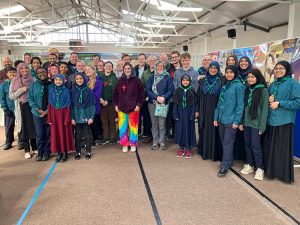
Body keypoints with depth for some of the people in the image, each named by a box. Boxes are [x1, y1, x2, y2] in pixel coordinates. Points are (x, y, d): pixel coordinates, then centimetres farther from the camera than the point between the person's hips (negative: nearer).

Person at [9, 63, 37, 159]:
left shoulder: (33, 79, 4)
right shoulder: (15, 81, 3)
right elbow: (11, 96, -1)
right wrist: (21, 90, -12)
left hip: (32, 106, 1)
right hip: (21, 107, 0)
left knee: (33, 127, 4)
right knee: (24, 128, 4)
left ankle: (34, 148, 21)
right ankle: (27, 150, 15)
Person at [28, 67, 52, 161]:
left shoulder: (51, 84, -2)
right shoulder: (33, 85, 1)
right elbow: (30, 98, 2)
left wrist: (48, 111, -11)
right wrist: (37, 109, -9)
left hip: (49, 113, 0)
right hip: (37, 114, 1)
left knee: (48, 134, 6)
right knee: (39, 134, 5)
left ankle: (47, 153, 18)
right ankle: (40, 153, 18)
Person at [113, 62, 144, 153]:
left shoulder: (137, 81, 1)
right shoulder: (120, 81, 7)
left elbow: (141, 94, 0)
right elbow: (115, 94, 10)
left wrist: (139, 104, -8)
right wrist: (116, 105, 3)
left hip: (133, 108, -2)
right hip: (121, 107, 2)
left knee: (133, 127, 4)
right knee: (123, 127, 2)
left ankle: (133, 144, 18)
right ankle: (124, 145, 14)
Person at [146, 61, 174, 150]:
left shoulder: (167, 77, 4)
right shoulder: (151, 77, 10)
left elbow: (171, 90, -1)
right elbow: (148, 90, 2)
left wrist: (163, 98, -16)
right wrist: (156, 97, -12)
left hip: (163, 103, -2)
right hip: (152, 103, 2)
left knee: (162, 123, -4)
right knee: (154, 123, 5)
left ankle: (162, 142, 8)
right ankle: (155, 142, 14)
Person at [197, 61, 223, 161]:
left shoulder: (221, 81, -1)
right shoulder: (203, 81, 8)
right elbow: (199, 96, 8)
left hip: (216, 110, -3)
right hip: (204, 110, 3)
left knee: (215, 131, 1)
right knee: (205, 130, 8)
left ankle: (216, 153, 12)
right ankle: (204, 152, 19)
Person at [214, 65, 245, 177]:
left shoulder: (238, 86, -8)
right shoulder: (224, 86, 13)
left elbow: (240, 105, -11)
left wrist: (237, 121, -14)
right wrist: (216, 117, 10)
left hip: (231, 120, -7)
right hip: (222, 119, 7)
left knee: (228, 143, -2)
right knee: (223, 142, 13)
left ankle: (224, 166, 5)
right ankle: (228, 161, 27)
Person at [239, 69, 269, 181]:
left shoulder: (263, 90, -6)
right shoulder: (247, 90, 12)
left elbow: (265, 108, -10)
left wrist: (262, 126, -14)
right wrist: (241, 122, 9)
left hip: (256, 123, -6)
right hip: (246, 122, 6)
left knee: (255, 146, -3)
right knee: (247, 145, 11)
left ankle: (259, 168, 10)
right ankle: (249, 165, 24)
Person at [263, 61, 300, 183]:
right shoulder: (272, 85, 14)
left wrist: (279, 103, -15)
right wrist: (269, 100, -1)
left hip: (284, 122, -6)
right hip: (270, 121, 6)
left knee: (283, 149, 1)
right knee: (269, 147, 11)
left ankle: (285, 174, 15)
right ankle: (271, 171, 26)